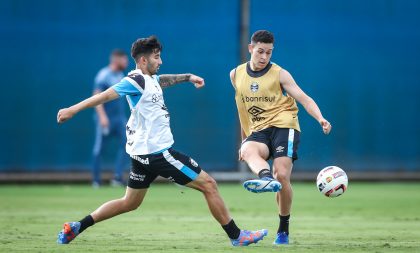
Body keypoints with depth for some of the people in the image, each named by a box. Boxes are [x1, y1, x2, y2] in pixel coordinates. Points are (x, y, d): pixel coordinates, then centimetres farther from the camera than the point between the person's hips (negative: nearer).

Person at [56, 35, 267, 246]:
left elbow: (163, 80, 37)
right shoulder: (136, 81, -15)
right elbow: (106, 95, -20)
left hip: (144, 154, 11)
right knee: (209, 185, -4)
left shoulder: (150, 79, 13)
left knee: (129, 203, 17)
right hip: (157, 152, -11)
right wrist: (73, 110, -24)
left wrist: (187, 77, 33)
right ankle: (236, 236, 1)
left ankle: (75, 228, 13)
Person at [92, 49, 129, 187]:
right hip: (105, 118, -7)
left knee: (125, 143, -7)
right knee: (99, 148, 0)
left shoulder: (120, 75, 12)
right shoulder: (103, 75, -12)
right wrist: (102, 116, -27)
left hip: (120, 117, 7)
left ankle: (117, 177, -7)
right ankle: (96, 180, 9)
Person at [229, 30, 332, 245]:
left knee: (282, 176, -20)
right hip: (258, 132, 3)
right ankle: (266, 178, -67)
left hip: (283, 126, -3)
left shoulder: (279, 74, 1)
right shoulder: (236, 75, 14)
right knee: (248, 150, -34)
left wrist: (320, 118, -25)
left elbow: (304, 99, -7)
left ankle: (283, 229, -2)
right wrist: (244, 140, 29)